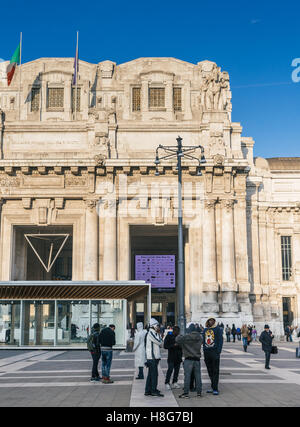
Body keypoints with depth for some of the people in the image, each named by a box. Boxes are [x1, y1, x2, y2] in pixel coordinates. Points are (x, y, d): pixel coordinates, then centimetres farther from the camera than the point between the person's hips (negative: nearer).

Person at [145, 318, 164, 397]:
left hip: (155, 357, 10)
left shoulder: (154, 333, 18)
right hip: (152, 357, -10)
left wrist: (159, 334, 10)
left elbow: (161, 344, 16)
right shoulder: (150, 333, -13)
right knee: (154, 374, -8)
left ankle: (148, 391, 16)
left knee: (150, 374, 12)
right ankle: (154, 391, -6)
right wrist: (159, 334, -3)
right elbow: (159, 342, -17)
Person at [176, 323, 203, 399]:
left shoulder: (186, 337, -14)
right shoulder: (200, 337, 2)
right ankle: (199, 392, 16)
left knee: (187, 376, -1)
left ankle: (186, 393, -1)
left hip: (188, 359, -5)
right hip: (197, 359, 5)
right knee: (198, 376, 10)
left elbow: (177, 339, -5)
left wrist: (180, 335, 16)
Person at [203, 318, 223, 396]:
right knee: (210, 371, 10)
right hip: (207, 353, 6)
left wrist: (218, 352, -14)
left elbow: (220, 341, -6)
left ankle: (215, 389, -3)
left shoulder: (218, 329, -1)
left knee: (215, 371, -4)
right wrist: (204, 350, 13)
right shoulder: (205, 330, 15)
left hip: (214, 352, -6)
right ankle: (213, 388, 19)